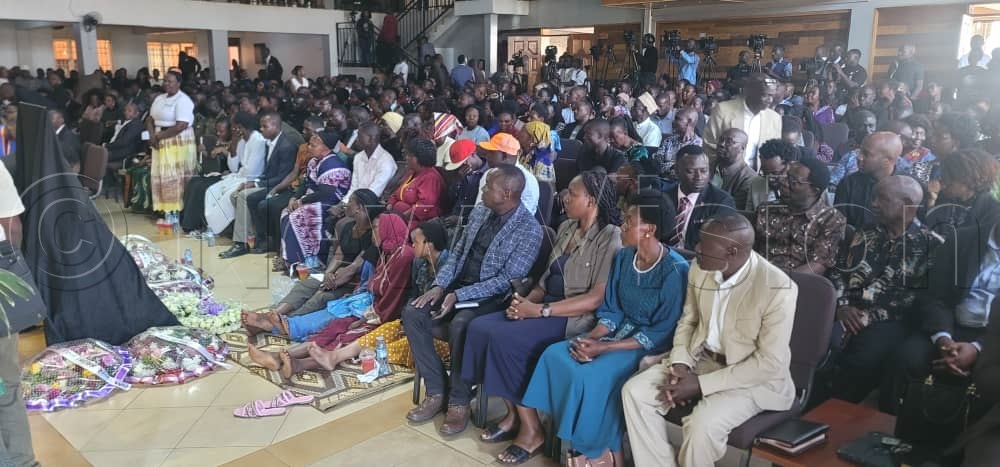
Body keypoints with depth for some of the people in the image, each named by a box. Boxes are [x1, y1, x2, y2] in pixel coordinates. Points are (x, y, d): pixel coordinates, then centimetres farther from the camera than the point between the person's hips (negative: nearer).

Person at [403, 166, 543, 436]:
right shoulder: (480, 213, 7)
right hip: (459, 287, 7)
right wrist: (440, 285, -4)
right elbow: (457, 252, 13)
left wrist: (459, 295, -23)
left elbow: (508, 280, -19)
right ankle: (436, 391, -6)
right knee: (412, 313, -13)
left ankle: (459, 402, -15)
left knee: (460, 325, -35)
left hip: (493, 298, -7)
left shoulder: (529, 230, -15)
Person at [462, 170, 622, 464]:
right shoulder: (566, 228, 12)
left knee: (504, 337, -26)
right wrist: (527, 300, -5)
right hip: (546, 306, 8)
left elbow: (596, 299, -19)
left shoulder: (610, 239, -13)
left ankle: (531, 429, -10)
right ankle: (513, 414, -1)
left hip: (578, 318, -8)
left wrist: (540, 310, -21)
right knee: (480, 327, -12)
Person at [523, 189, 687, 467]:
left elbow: (662, 333, -19)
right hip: (620, 333, 8)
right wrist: (591, 337, -13)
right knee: (555, 355, -12)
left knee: (591, 376, -27)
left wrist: (604, 347, -22)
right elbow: (611, 310, 8)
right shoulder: (623, 257, 3)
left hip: (652, 348, -7)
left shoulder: (675, 270, -18)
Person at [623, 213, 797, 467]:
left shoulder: (779, 289, -24)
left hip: (755, 377, -6)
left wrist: (701, 384, -24)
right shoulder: (700, 268, -6)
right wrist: (680, 365, -11)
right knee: (635, 391, -11)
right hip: (701, 358, 6)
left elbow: (769, 363, -21)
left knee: (702, 425, -30)